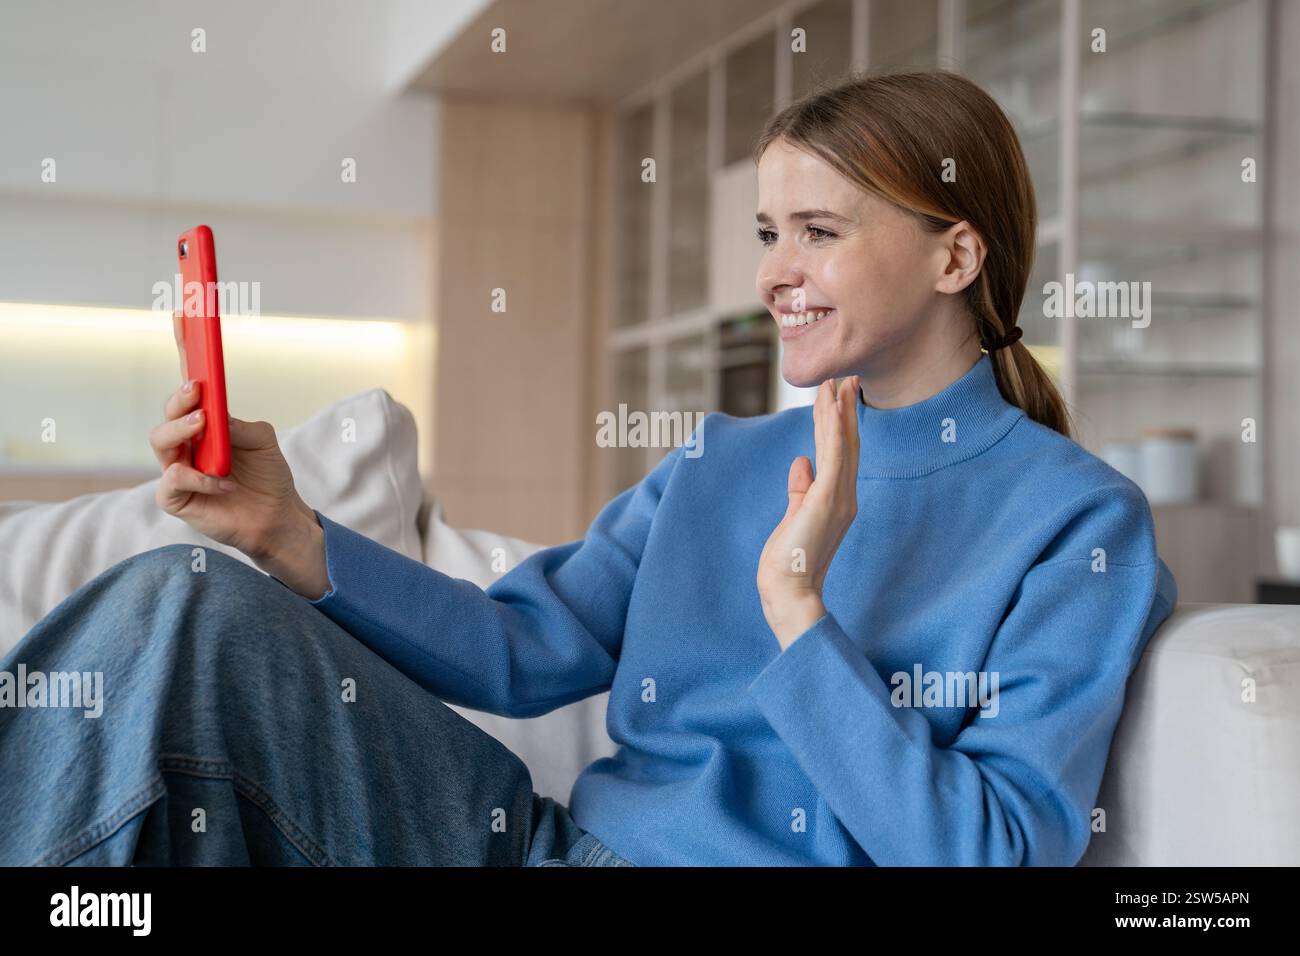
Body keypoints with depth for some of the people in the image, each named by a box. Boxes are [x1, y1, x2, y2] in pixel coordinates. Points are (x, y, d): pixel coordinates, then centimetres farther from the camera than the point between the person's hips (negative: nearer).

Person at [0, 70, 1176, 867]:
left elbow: (999, 849, -14)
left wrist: (794, 604, -21)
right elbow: (526, 648, 7)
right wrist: (291, 535, -5)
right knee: (183, 602, -10)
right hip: (559, 837, 7)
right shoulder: (720, 463, 14)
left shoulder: (1078, 524, -5)